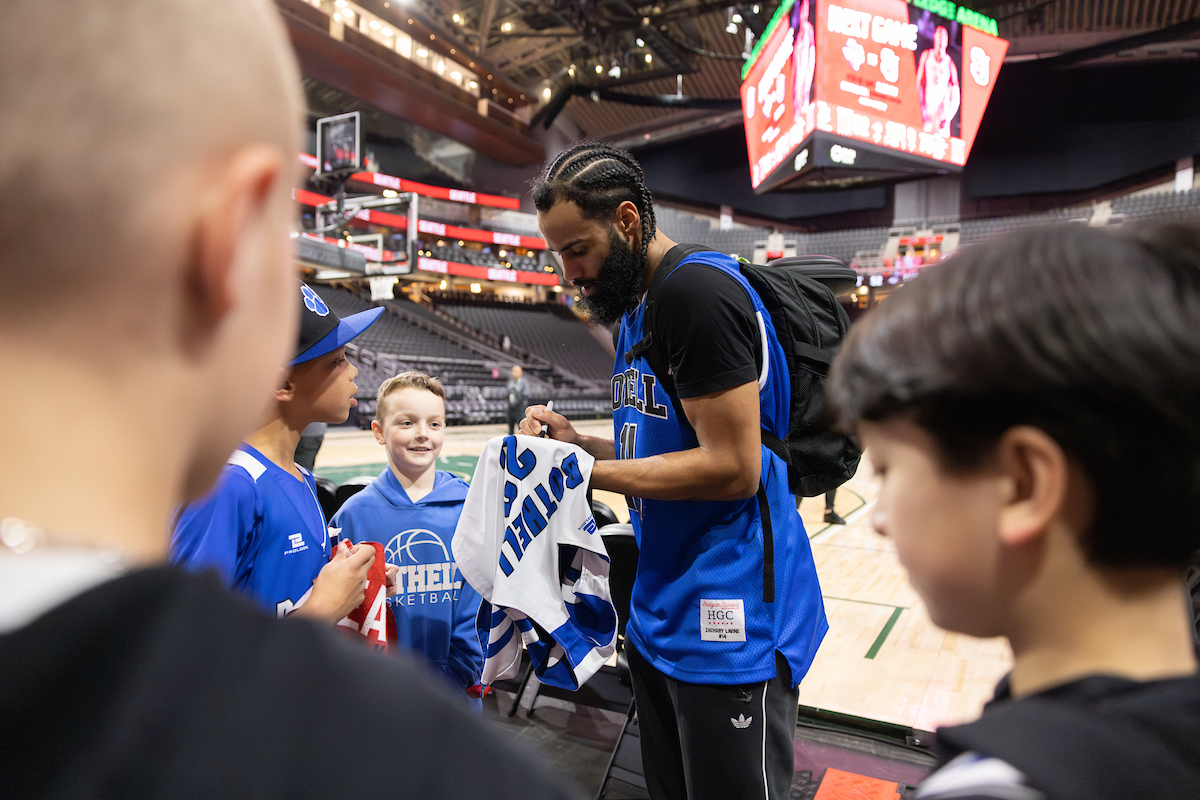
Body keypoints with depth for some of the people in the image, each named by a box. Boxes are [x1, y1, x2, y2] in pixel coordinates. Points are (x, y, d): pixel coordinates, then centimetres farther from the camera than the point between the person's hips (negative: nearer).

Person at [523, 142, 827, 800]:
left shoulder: (697, 290, -18)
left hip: (727, 627, -9)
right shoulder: (635, 310, 14)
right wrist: (576, 440, 3)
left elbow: (731, 467, -23)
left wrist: (588, 474, -17)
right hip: (660, 616, 10)